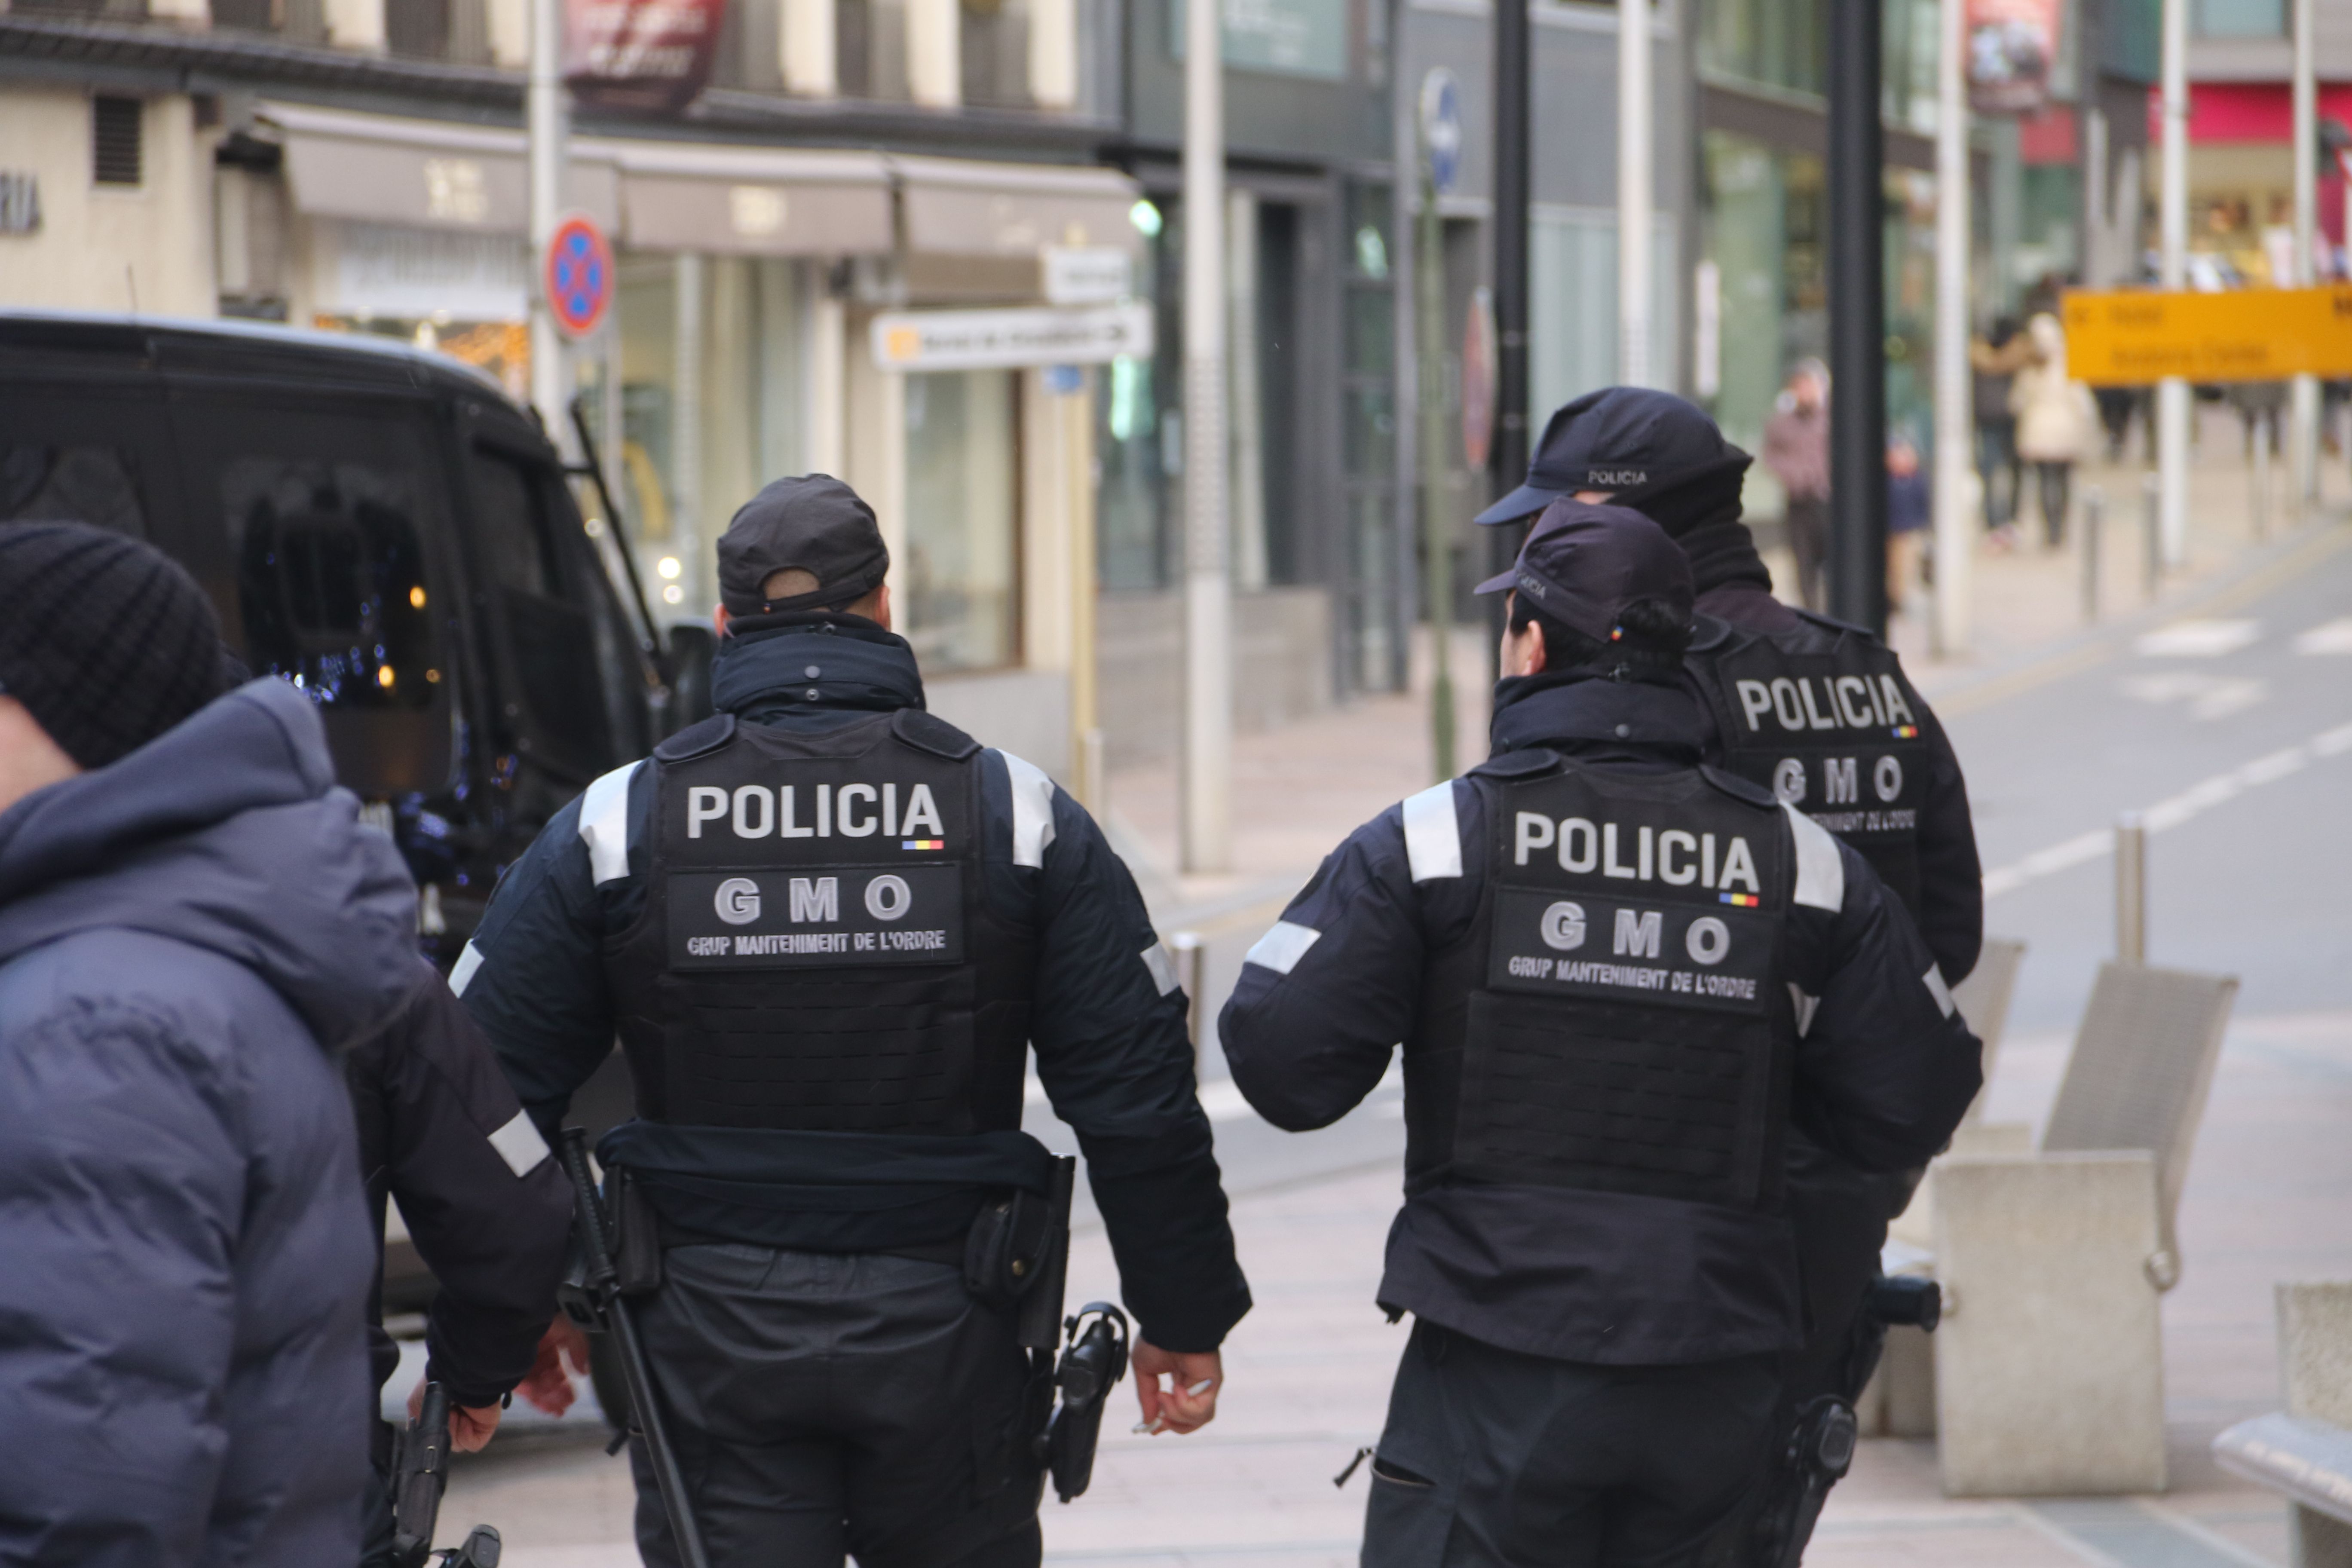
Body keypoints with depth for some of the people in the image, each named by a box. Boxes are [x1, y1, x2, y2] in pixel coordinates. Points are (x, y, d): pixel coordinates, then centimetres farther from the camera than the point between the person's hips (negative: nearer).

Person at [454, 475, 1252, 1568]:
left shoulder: (615, 827, 0)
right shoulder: (1017, 815, 0)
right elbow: (1136, 1097, 0)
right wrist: (1183, 1314, 9)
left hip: (709, 1338, 0)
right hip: (947, 1335, 0)